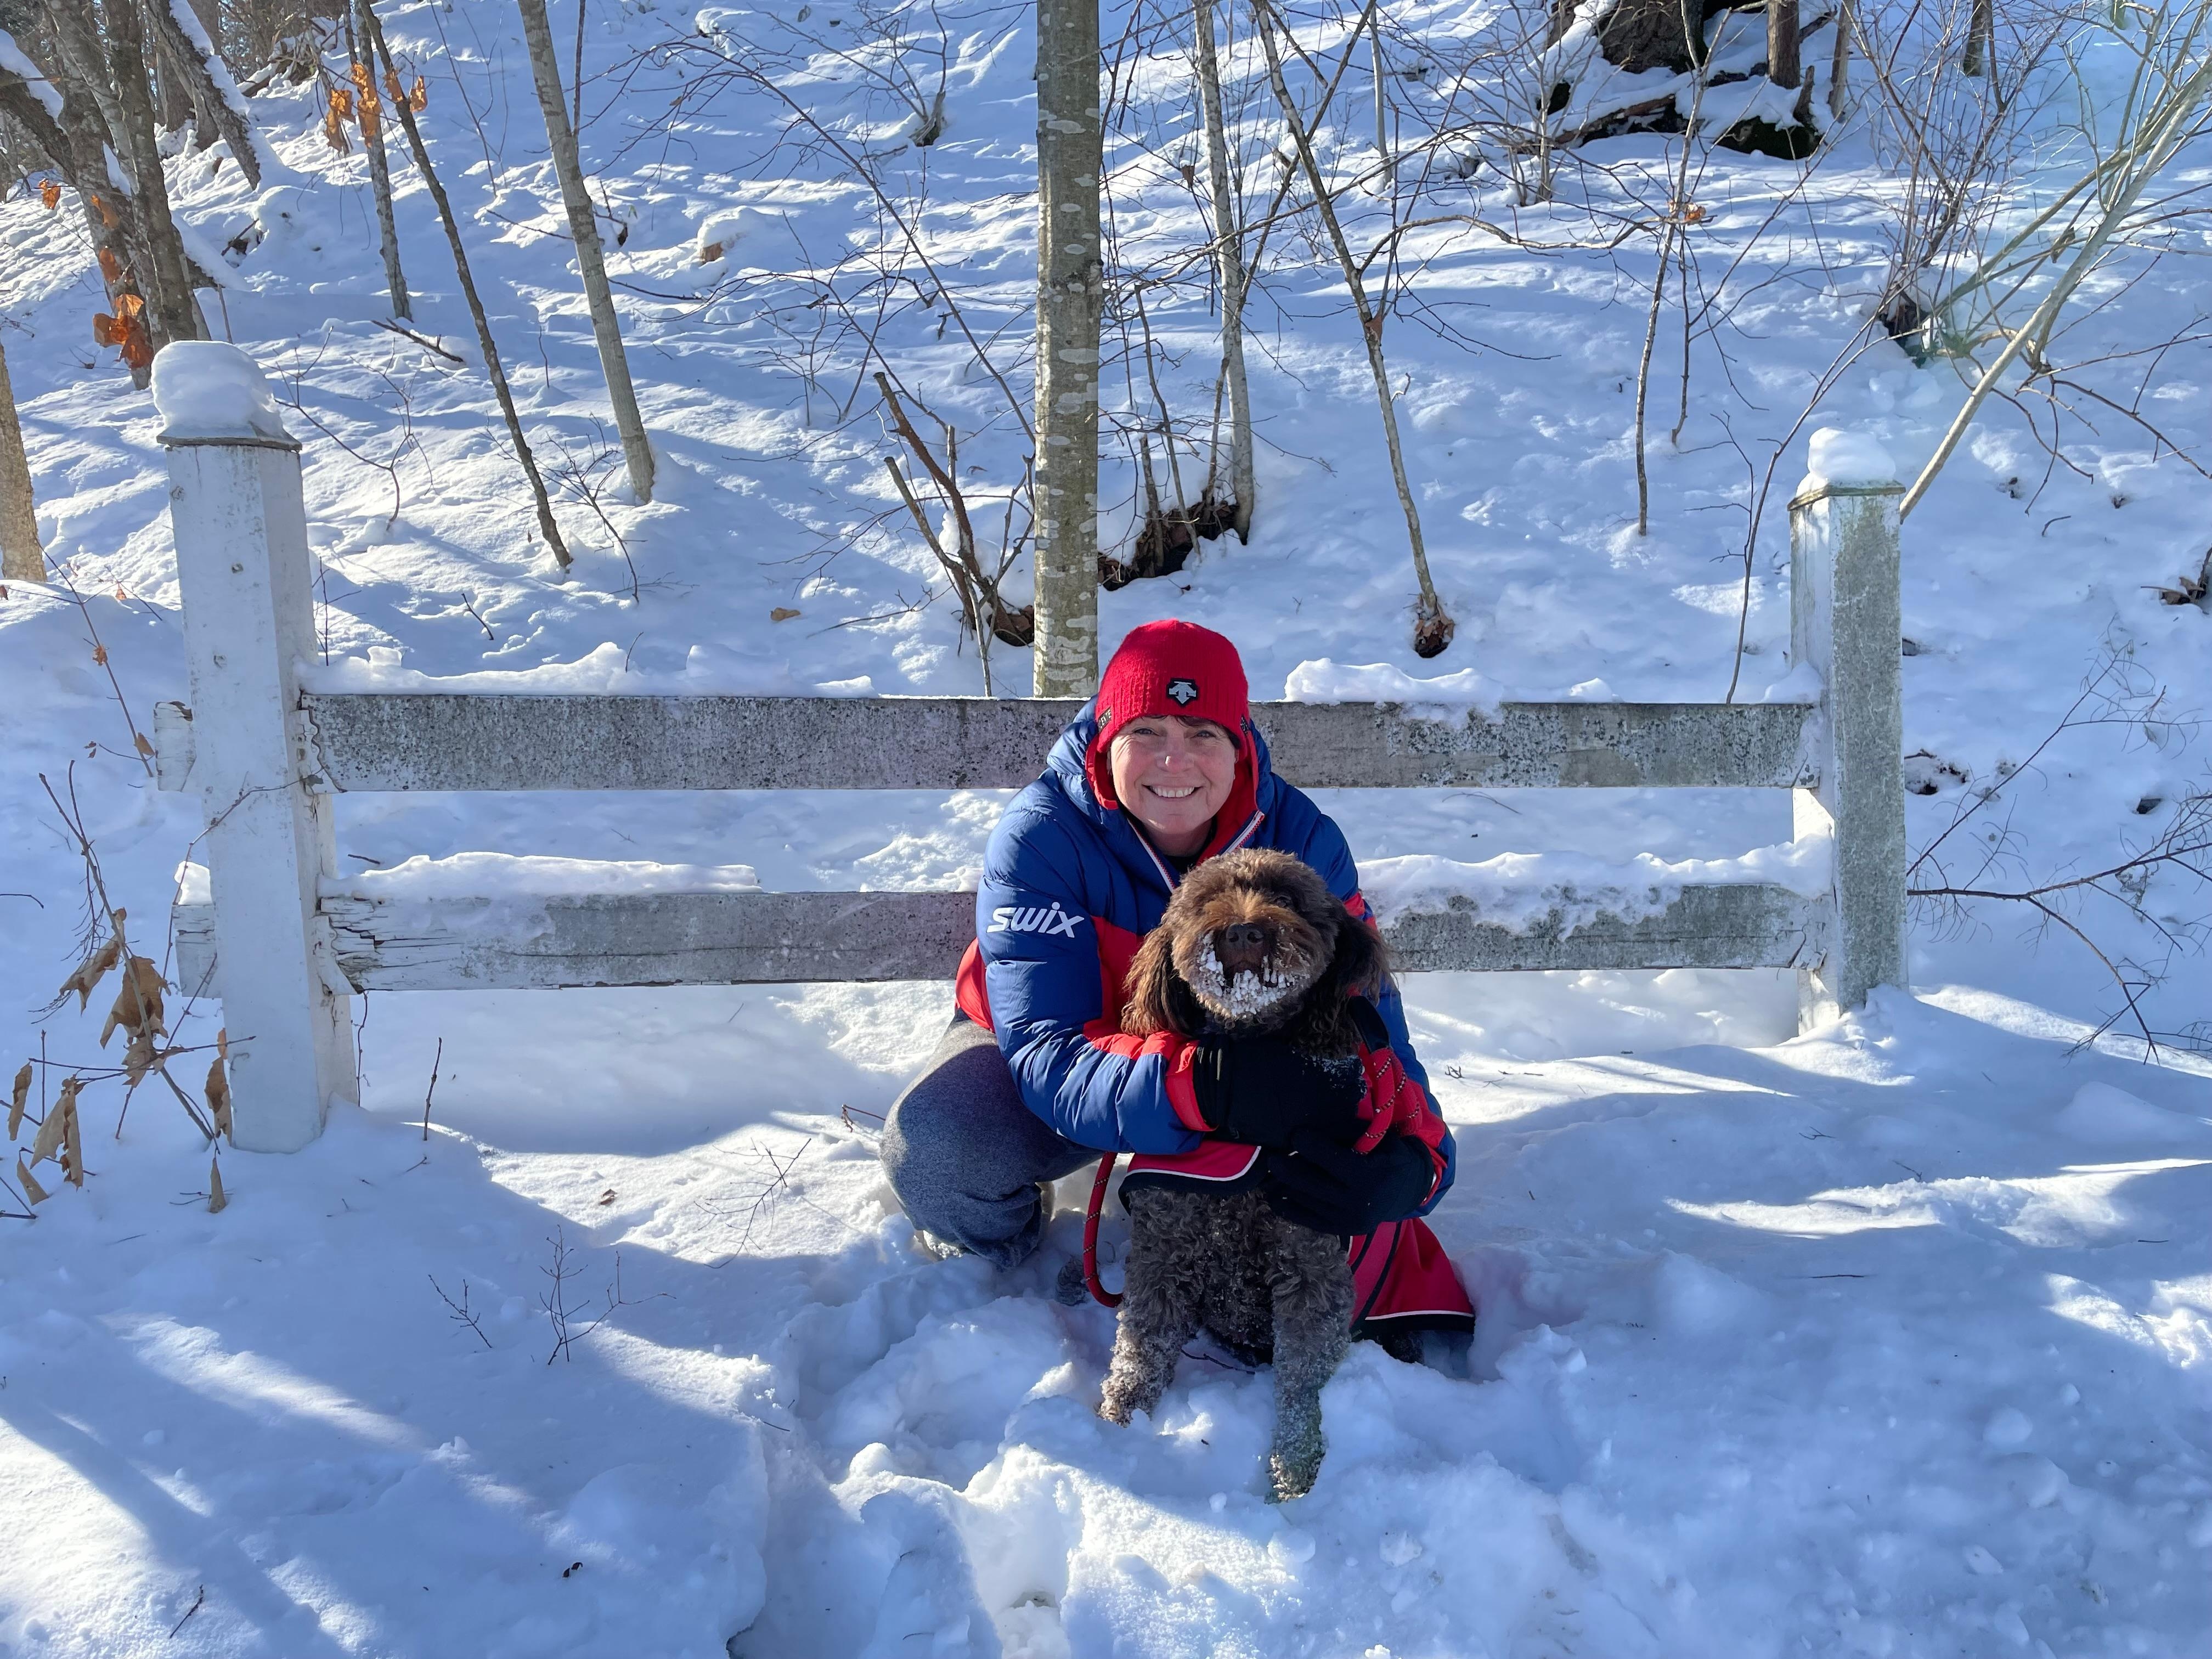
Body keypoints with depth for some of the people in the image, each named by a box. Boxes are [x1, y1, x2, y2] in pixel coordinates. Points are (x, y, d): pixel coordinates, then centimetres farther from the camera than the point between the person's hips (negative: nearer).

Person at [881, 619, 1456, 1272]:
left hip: (1229, 1062, 2)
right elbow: (1048, 1055, -38)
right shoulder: (1040, 837, -28)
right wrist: (1204, 1088, -58)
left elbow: (1368, 1018, -25)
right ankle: (1001, 1238, 8)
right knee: (931, 1148, -31)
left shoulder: (1301, 839, -20)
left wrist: (1414, 1158, -49)